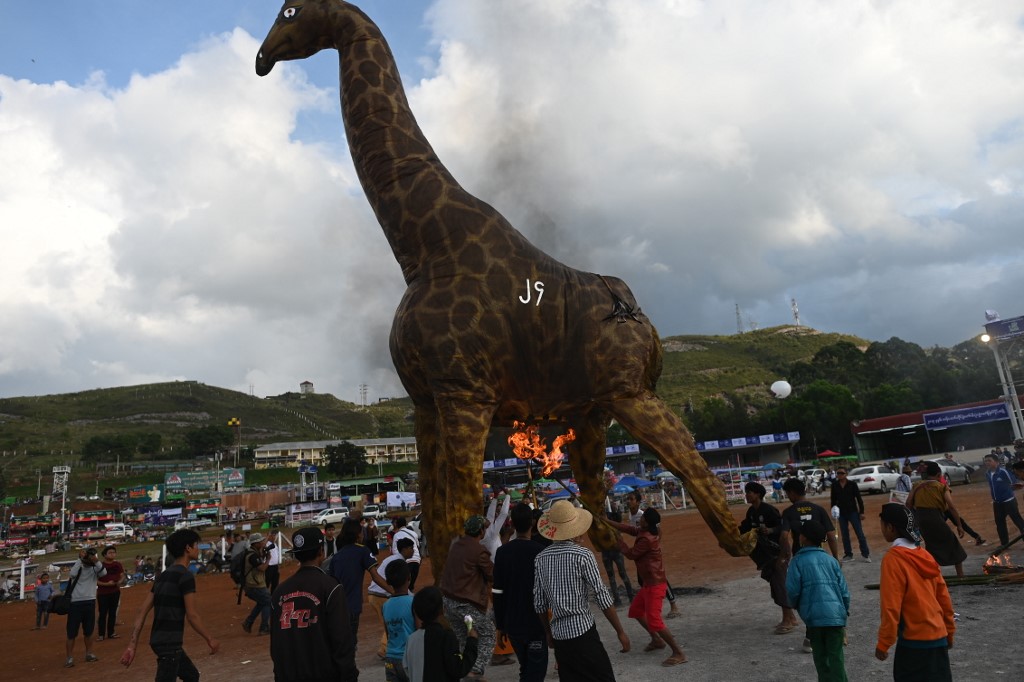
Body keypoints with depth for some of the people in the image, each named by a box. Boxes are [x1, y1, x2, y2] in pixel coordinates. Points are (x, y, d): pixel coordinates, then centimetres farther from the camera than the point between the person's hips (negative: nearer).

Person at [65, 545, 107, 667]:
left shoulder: (95, 568, 1)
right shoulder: (76, 566, -3)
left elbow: (104, 573, -18)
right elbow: (73, 574, -24)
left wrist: (96, 561, -30)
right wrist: (80, 559, -23)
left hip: (90, 602, 3)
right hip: (75, 602, -3)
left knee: (88, 631, 13)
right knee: (72, 632, 0)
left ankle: (89, 654, 24)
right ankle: (70, 658, 7)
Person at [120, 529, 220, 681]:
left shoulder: (163, 575, 12)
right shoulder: (185, 576, -14)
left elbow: (143, 612, 9)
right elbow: (192, 616, -16)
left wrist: (132, 645, 9)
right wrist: (210, 639, -5)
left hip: (159, 640, 9)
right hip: (169, 643, -9)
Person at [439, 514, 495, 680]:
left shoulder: (455, 545, 6)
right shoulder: (479, 550, -16)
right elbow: (493, 575, -6)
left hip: (448, 599, 7)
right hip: (468, 603, -7)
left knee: (461, 637, 23)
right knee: (488, 634, 8)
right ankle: (476, 671, -3)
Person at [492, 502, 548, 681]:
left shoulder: (502, 552, -4)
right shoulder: (538, 551, -13)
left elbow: (497, 593, -1)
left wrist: (499, 625, 8)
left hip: (512, 624, 4)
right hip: (535, 623, -4)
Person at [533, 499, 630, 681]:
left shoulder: (541, 558, 2)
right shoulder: (582, 555, -11)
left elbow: (539, 603, 6)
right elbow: (602, 596, -10)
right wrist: (620, 631, -3)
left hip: (558, 634, 5)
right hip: (582, 631, -5)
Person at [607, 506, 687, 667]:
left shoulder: (647, 539, -26)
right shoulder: (648, 532, 1)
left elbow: (630, 554, -13)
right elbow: (630, 528, 12)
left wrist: (618, 539, -1)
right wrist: (608, 522, 9)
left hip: (655, 584, -10)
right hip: (648, 583, 10)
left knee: (654, 620, -10)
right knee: (635, 610, 22)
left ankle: (678, 653, -4)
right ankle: (657, 640, 32)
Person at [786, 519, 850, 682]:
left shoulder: (798, 561, 0)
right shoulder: (831, 560, 10)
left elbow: (793, 590, -6)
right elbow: (844, 590, 9)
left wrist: (797, 606, 15)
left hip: (814, 616, -2)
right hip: (835, 615, 2)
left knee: (821, 658, 13)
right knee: (836, 657, 5)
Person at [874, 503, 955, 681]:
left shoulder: (893, 558, -18)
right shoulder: (924, 555, 5)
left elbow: (891, 607, -18)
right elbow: (943, 596, 11)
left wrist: (883, 643, -11)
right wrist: (949, 631, 23)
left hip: (914, 640, -8)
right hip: (938, 636, 8)